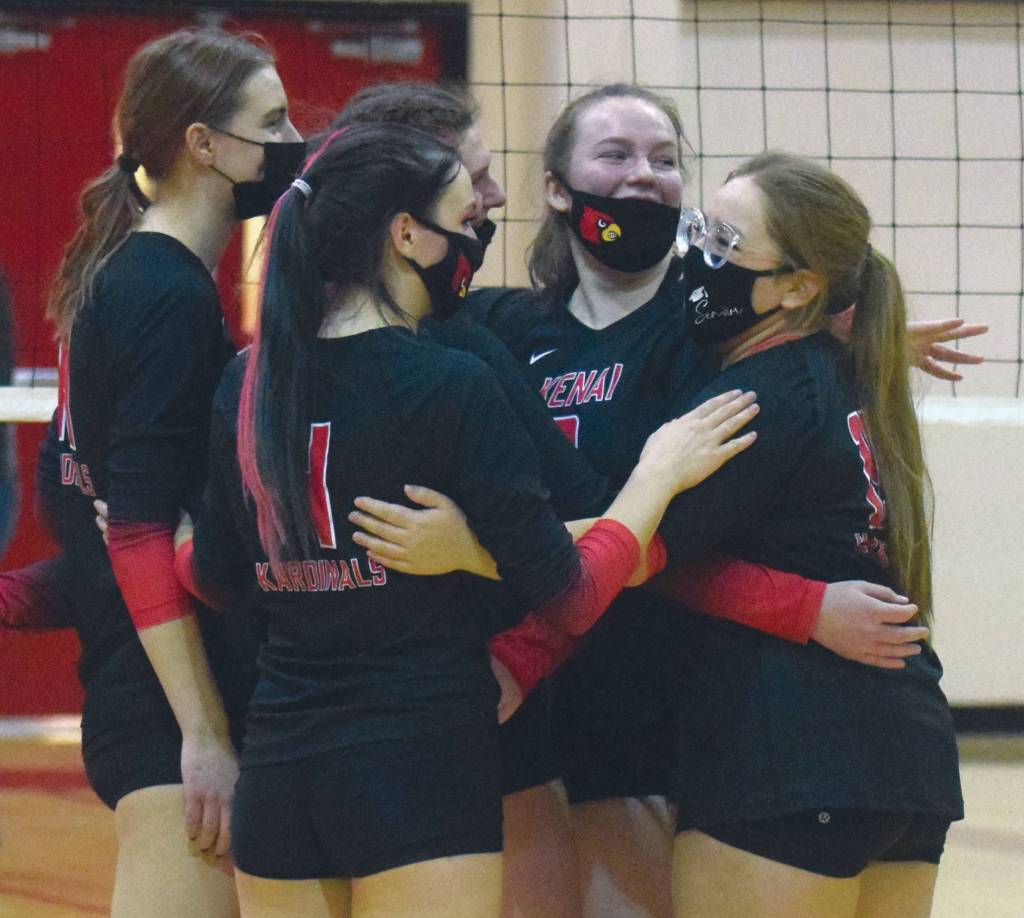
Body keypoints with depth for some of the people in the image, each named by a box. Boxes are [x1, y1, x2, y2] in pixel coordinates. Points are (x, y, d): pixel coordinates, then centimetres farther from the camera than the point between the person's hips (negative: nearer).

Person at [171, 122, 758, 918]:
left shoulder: (247, 383, 6)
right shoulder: (453, 387, -11)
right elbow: (567, 594, -10)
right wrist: (660, 474, 3)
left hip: (276, 762, 6)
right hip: (423, 763, -6)